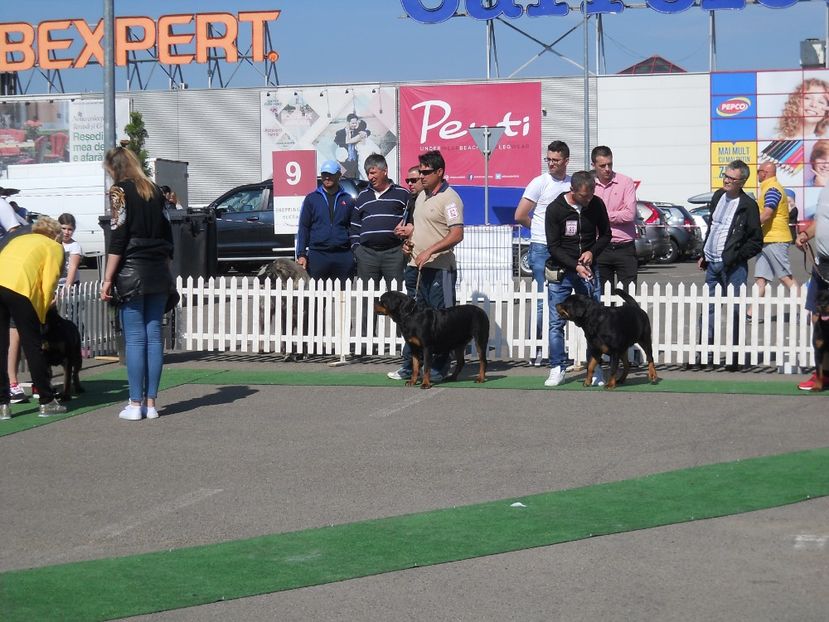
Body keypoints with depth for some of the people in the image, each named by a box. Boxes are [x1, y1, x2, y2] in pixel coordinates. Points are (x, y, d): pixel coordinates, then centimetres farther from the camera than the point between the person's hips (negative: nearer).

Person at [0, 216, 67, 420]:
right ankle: (47, 402, 14)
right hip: (18, 288, -4)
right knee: (32, 346, 6)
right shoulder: (54, 247, 20)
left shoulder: (19, 238, 35)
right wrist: (41, 314, 17)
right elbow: (48, 283, 6)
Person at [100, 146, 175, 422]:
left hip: (132, 271, -6)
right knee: (154, 335, 6)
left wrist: (108, 280, -10)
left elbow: (118, 238, -11)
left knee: (135, 337, -4)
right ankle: (151, 402, 8)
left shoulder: (120, 191, -4)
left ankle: (136, 404, -4)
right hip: (158, 272, 6)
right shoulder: (154, 191, 15)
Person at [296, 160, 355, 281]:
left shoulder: (348, 200, 10)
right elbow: (303, 228, 5)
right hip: (318, 254, -1)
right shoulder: (311, 199, 7)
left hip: (343, 256, 1)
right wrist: (301, 254, -3)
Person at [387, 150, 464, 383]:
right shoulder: (422, 196, 16)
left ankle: (438, 370, 4)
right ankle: (409, 367, 18)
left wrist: (429, 251, -26)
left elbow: (457, 234, -21)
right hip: (416, 266, 9)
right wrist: (409, 241, 9)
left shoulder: (449, 198, -12)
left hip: (439, 269, -9)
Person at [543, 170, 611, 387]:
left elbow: (605, 235, 9)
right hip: (561, 271, -2)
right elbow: (553, 247, -12)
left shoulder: (596, 205, -4)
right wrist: (575, 266, -22)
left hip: (588, 270, 2)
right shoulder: (555, 209, -13)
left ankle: (595, 368, 12)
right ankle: (557, 369, 7)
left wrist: (592, 251, -10)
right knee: (556, 323, -1)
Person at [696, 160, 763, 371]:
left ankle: (735, 358, 3)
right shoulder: (718, 197, 12)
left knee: (735, 311, -3)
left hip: (733, 267, -7)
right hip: (712, 264, 7)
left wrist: (735, 257, -14)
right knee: (708, 310, 8)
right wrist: (704, 255, 18)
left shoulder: (748, 205, -8)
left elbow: (756, 242, -7)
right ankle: (706, 355, 14)